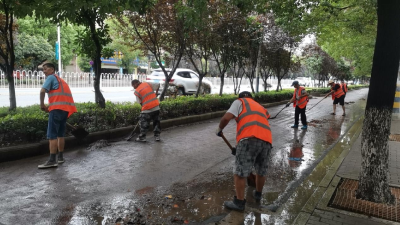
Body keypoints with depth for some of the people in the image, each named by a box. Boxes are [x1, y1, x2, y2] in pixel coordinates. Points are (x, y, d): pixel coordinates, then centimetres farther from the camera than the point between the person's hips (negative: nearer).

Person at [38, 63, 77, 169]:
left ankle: (52, 161, -11)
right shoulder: (60, 80, 29)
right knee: (60, 134, 15)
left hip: (57, 108, -9)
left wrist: (42, 105, -2)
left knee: (52, 135, -8)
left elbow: (42, 91, -12)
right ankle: (60, 157, 20)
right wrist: (50, 106, 19)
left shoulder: (51, 77, 3)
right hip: (66, 108, 9)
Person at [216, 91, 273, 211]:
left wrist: (219, 128, 20)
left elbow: (226, 117, 1)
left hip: (249, 139, -7)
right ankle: (258, 194, 43)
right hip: (266, 140, 7)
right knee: (261, 171, 22)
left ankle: (239, 202, 10)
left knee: (240, 172, 3)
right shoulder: (261, 108, 37)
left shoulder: (239, 102, 18)